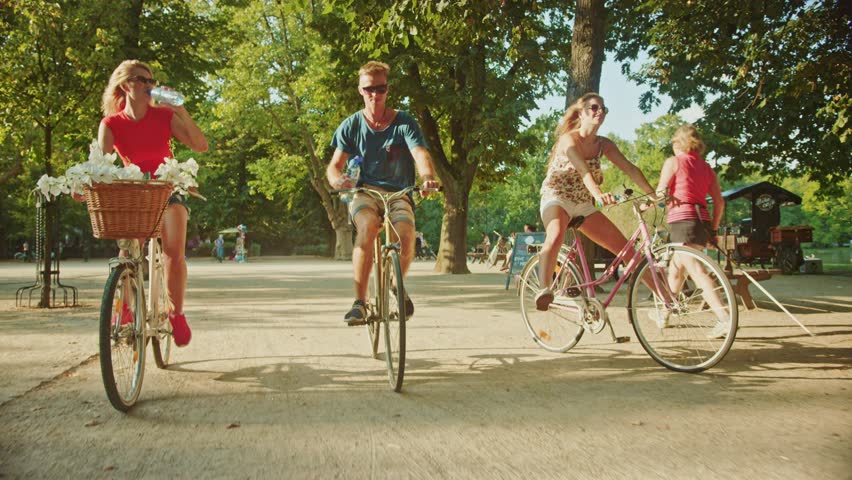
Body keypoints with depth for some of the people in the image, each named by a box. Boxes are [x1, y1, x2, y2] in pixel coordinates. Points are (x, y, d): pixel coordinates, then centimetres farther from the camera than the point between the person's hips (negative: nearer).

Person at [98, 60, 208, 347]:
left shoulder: (164, 116, -5)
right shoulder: (111, 124, -5)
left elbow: (200, 145, -14)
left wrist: (181, 111, -21)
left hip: (168, 191, 0)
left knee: (174, 252, -20)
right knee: (127, 254, -18)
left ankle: (176, 314, -4)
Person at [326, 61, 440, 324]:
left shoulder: (405, 123, -3)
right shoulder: (351, 125, 2)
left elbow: (421, 155, -18)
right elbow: (334, 165, -1)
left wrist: (428, 177, -42)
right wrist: (337, 179, -28)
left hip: (398, 194, 0)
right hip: (365, 192, 0)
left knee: (406, 235, -29)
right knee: (368, 227, -34)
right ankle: (359, 301, -27)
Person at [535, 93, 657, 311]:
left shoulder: (603, 144, 4)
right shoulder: (569, 139, -14)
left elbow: (630, 169, -2)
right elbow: (583, 169, -32)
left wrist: (654, 194, -15)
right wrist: (599, 194, -48)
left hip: (583, 205, 6)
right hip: (556, 199, -6)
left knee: (626, 248, -1)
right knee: (556, 235, -41)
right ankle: (544, 289, -44)